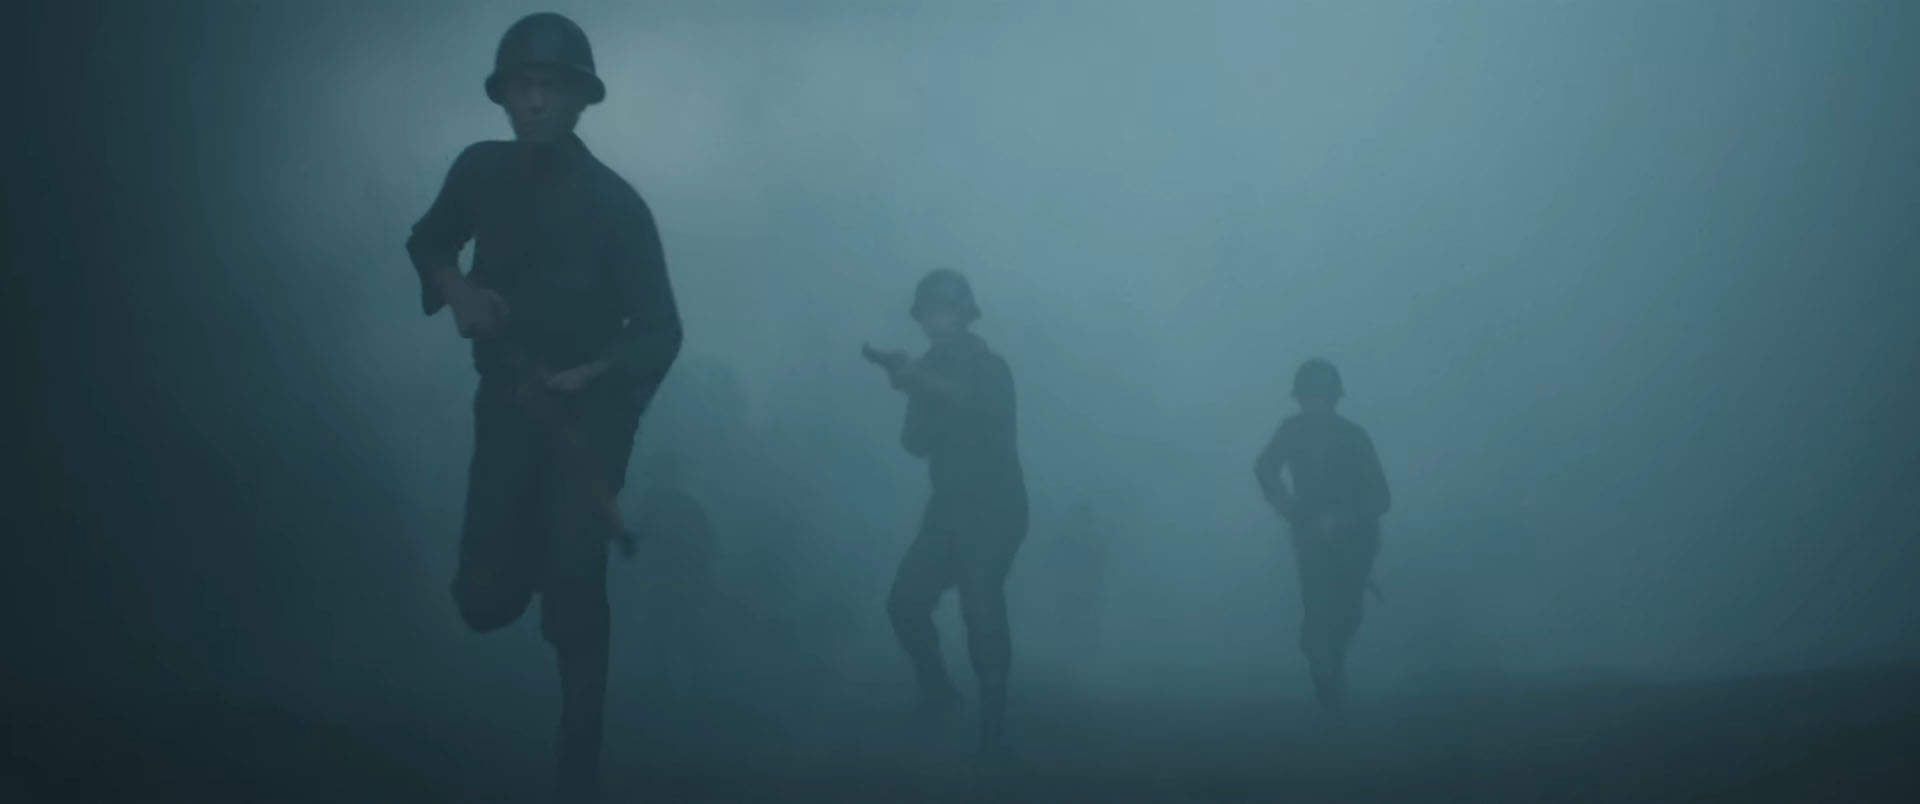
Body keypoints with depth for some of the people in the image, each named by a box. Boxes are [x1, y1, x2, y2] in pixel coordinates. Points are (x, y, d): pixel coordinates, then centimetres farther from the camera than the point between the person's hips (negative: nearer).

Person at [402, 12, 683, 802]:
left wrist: (584, 381, -29)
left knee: (573, 606, -13)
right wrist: (455, 288, -5)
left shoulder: (614, 203, -12)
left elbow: (659, 333, -11)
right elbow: (426, 241, 18)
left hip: (586, 415, -4)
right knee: (486, 597, 0)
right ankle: (539, 550, 38)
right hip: (505, 406, 4)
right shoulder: (481, 171, -1)